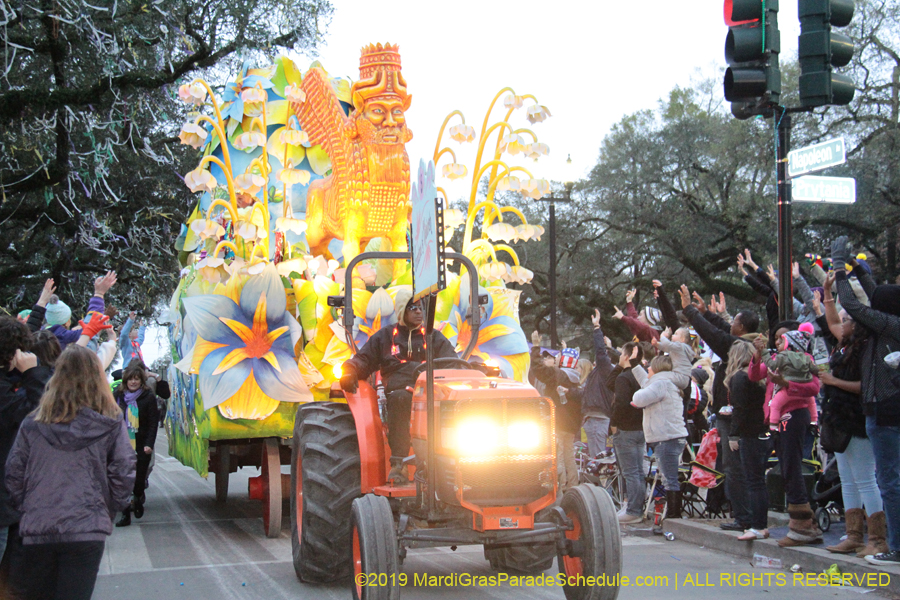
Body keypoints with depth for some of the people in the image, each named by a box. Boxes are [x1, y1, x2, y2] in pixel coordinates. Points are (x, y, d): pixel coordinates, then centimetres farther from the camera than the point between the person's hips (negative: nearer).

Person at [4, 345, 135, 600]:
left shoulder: (33, 424, 2)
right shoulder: (111, 424, -2)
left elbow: (14, 475, 6)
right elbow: (123, 475, -2)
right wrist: (107, 512, 12)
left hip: (36, 530, 2)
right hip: (86, 530, -2)